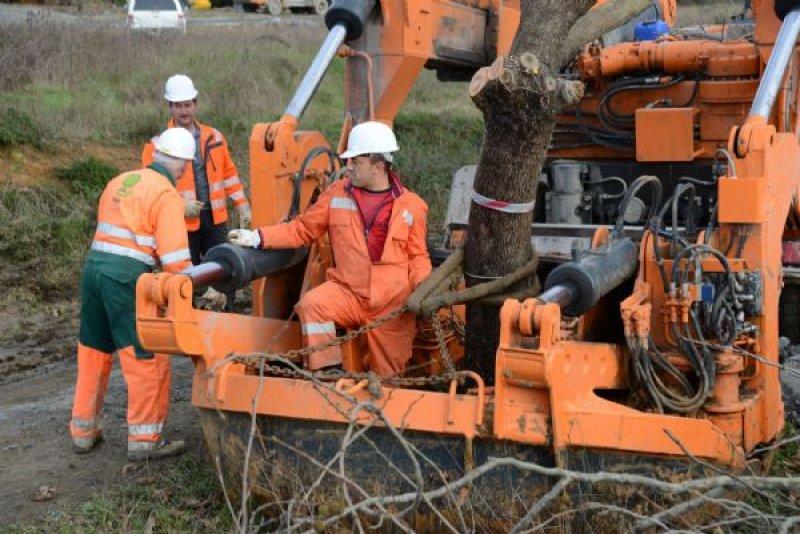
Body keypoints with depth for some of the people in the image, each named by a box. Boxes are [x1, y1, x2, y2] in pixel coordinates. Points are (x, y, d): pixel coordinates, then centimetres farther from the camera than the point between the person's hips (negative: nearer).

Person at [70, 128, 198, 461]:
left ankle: (83, 431, 30)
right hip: (126, 276, -8)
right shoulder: (168, 195, -6)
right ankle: (145, 439, 7)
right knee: (148, 358, 2)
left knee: (93, 352, 19)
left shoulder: (120, 181, 18)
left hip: (93, 266, 8)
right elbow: (175, 257, -12)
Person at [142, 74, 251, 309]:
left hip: (215, 218, 3)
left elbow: (229, 173, 16)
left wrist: (242, 206, 12)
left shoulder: (214, 137, 9)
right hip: (182, 224, -3)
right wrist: (180, 205, -19)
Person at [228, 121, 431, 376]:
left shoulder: (411, 205, 0)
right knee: (312, 303, -30)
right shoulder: (337, 194, 3)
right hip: (348, 292, 1)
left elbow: (417, 257, 5)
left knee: (386, 377, 0)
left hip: (393, 304, 0)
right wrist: (257, 237, -3)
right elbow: (302, 229, 8)